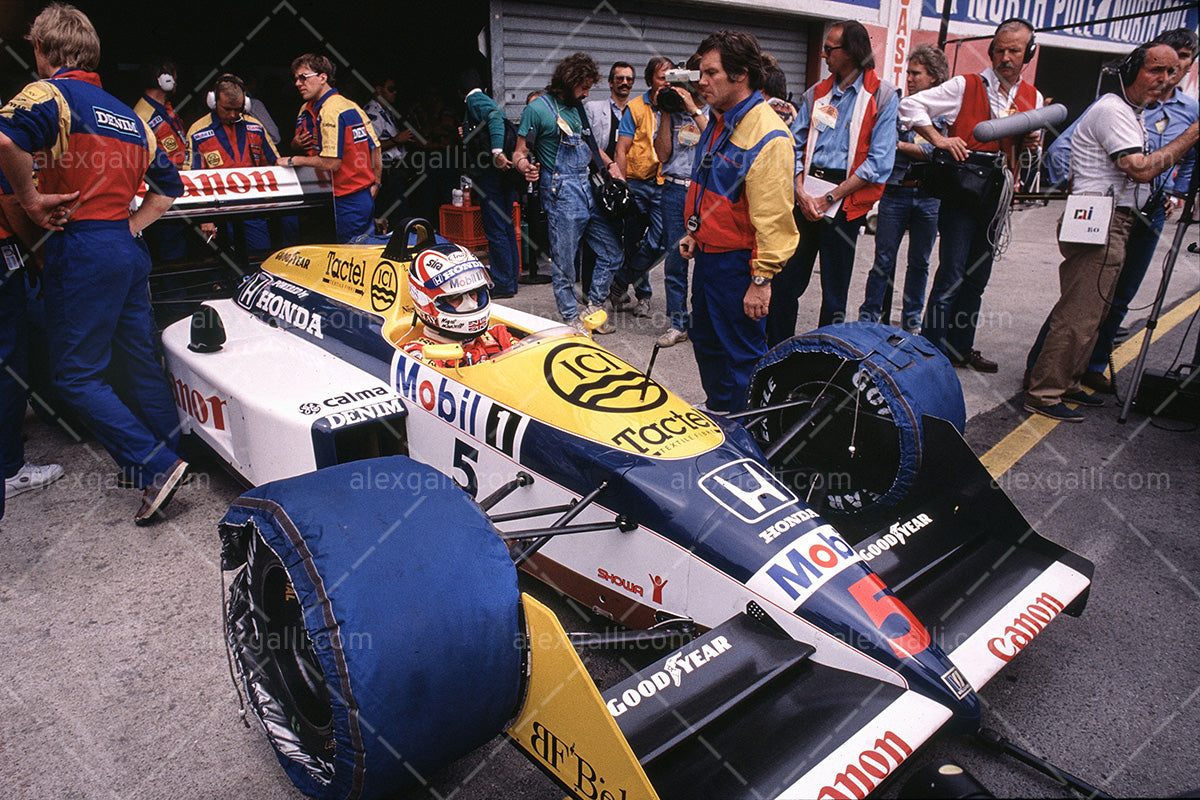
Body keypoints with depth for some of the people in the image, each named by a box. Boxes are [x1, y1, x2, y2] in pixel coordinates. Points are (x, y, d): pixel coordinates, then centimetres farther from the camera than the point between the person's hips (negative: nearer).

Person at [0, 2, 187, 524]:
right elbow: (168, 184, 23)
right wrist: (132, 225, 15)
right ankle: (172, 455, 22)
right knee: (140, 363, 14)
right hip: (129, 247, 7)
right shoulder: (127, 113, 17)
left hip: (82, 247, -7)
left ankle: (155, 466, -7)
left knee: (76, 374, -1)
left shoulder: (50, 93, -7)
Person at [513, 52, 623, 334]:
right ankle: (571, 319, 16)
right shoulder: (538, 108, -5)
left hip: (589, 190, 8)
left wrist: (610, 164, 11)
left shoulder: (577, 107, 17)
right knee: (565, 265, 0)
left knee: (611, 253, 8)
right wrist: (524, 165, -30)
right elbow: (519, 151, -7)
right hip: (561, 194, -8)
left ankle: (591, 309, 21)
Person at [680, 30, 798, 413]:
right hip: (708, 253, 10)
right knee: (706, 340, 21)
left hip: (738, 263, -9)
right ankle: (716, 408, 41)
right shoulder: (719, 123, 10)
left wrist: (761, 279, -24)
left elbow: (772, 216, -24)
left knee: (741, 352, 3)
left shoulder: (767, 135, -21)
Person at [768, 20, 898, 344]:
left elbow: (879, 162, -9)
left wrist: (830, 197, -13)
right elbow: (796, 147, 10)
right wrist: (801, 191, -7)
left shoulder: (882, 96, -2)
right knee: (785, 283, 3)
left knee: (834, 291, 5)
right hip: (806, 198, 4)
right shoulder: (816, 94, 13)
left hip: (845, 203, -4)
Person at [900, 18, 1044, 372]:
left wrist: (1031, 144, -2)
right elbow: (910, 104, -8)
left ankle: (960, 347, 24)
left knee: (976, 280, 12)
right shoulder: (966, 86, -4)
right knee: (951, 277, -8)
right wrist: (938, 139, -16)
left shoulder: (1033, 99, 12)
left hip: (996, 200, 6)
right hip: (961, 197, -6)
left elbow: (1026, 154, 22)